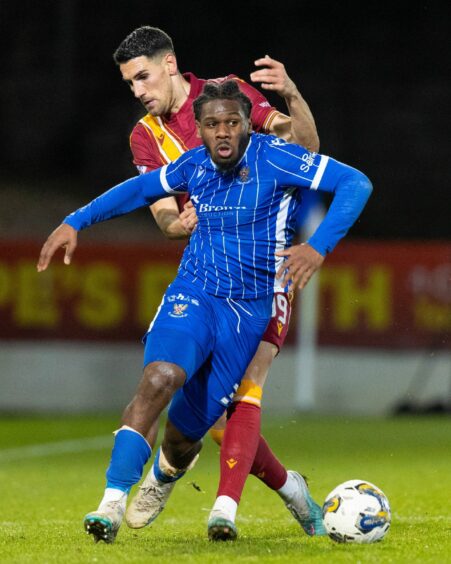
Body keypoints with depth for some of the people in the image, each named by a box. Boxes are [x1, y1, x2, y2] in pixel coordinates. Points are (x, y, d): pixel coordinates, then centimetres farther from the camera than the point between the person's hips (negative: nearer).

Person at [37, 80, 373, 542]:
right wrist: (75, 222, 15)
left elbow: (356, 183, -17)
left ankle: (166, 471, 41)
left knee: (185, 431, 1)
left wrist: (318, 246, -29)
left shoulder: (272, 157, -11)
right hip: (193, 294, 2)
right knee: (160, 377, -30)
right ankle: (113, 504, -31)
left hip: (249, 308, -2)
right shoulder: (194, 165, 3)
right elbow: (140, 188, 22)